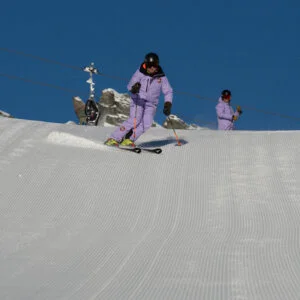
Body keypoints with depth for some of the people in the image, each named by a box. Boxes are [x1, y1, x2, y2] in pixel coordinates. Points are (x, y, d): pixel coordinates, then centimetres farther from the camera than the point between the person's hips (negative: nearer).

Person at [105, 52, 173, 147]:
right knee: (135, 120, -22)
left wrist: (168, 104, -12)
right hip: (138, 100, -3)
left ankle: (128, 140, -12)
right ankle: (113, 139, -19)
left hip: (151, 104, 3)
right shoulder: (140, 73, -8)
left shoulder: (161, 77, -1)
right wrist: (133, 88, -41)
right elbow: (130, 85, -16)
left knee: (147, 123, -19)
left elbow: (168, 91, 4)